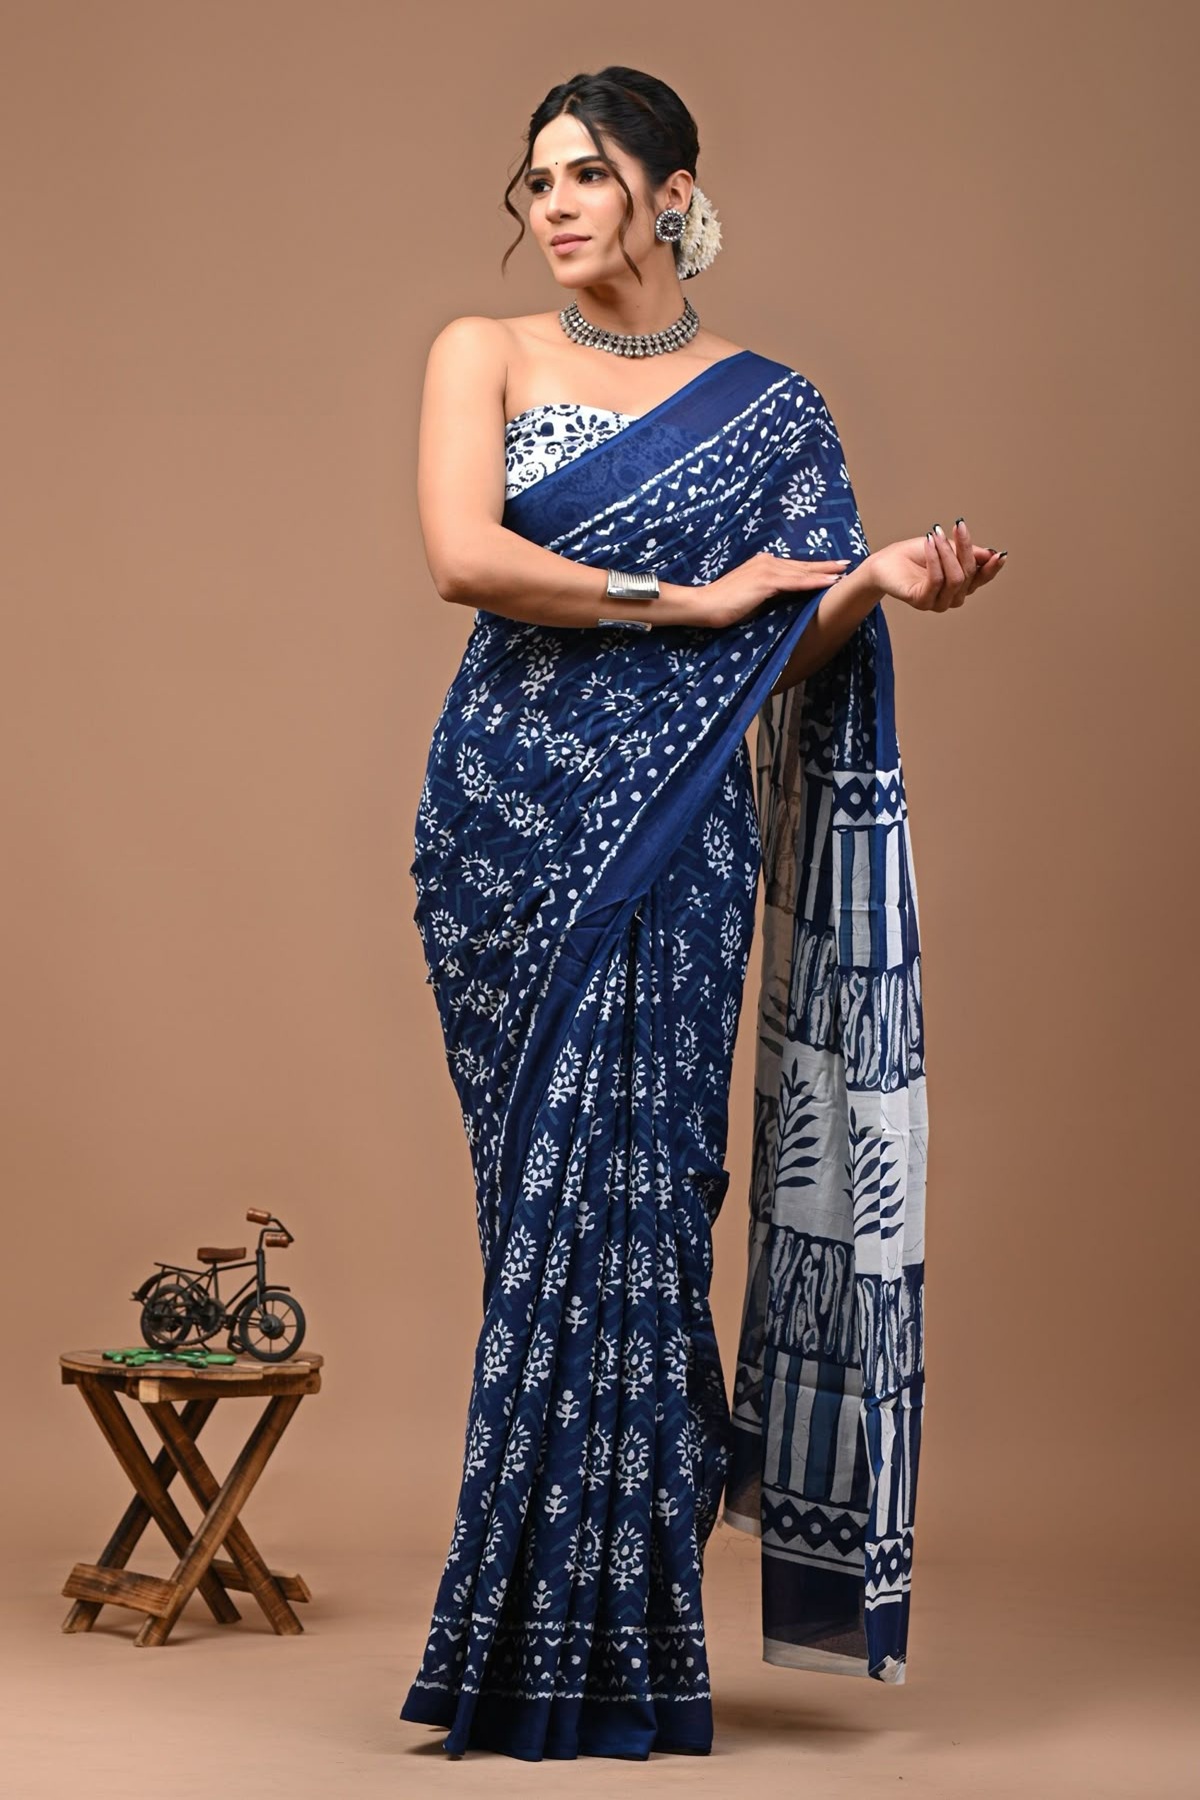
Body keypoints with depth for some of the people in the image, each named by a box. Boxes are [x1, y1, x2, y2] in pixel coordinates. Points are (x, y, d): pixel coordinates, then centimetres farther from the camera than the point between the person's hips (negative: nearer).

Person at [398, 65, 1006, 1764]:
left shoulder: (771, 408, 8)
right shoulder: (484, 354, 7)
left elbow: (789, 657, 3)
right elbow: (463, 555, -9)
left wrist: (885, 582, -16)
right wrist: (687, 600, -9)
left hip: (669, 827, -1)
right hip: (505, 814, 1)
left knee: (615, 1190, -6)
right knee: (547, 1193, 2)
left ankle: (596, 1651, 3)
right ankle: (557, 1626, 13)